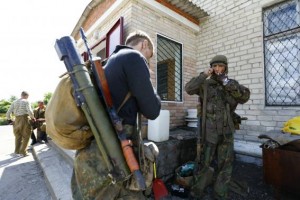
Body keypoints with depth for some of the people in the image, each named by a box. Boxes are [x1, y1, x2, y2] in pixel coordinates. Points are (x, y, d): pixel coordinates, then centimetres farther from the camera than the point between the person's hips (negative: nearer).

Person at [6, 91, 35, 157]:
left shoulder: (14, 102, 10)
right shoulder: (26, 101, -5)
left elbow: (8, 113, 7)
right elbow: (30, 111, -17)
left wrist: (9, 119, 23)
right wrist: (33, 118, -2)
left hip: (17, 120, 5)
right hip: (25, 119, -5)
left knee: (18, 136, 19)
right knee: (26, 136, 6)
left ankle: (17, 152, 27)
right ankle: (22, 152, 8)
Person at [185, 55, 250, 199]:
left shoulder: (231, 84, 8)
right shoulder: (205, 84, 1)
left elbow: (245, 96, -7)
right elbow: (189, 89, -13)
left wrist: (227, 82, -16)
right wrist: (203, 75, -16)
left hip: (226, 131, 3)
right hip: (209, 131, -3)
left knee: (225, 164, 12)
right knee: (205, 163, 5)